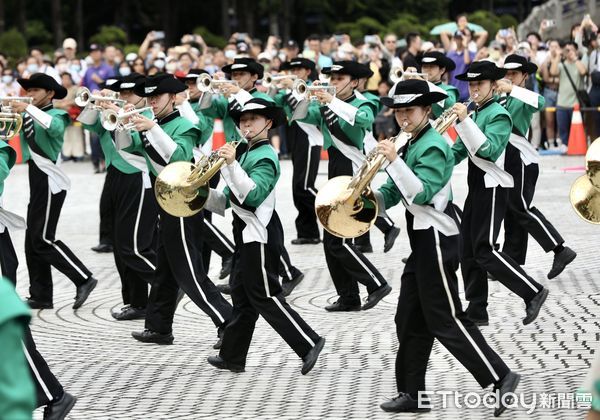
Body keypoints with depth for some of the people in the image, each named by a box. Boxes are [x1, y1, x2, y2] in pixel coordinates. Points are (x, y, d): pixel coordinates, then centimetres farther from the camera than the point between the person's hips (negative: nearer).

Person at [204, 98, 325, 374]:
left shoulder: (265, 157, -12)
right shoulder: (247, 154, 15)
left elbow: (253, 195, -27)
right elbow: (225, 202, 15)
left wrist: (232, 164, -31)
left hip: (259, 234, -9)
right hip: (247, 235, 9)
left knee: (264, 296, -8)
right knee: (242, 296, 12)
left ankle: (309, 344, -5)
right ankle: (232, 356, 17)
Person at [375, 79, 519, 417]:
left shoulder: (433, 146, -15)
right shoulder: (408, 144, 12)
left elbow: (421, 192, -25)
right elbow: (393, 193, 12)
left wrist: (394, 159, -26)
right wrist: (372, 198, -7)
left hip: (437, 238, -9)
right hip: (423, 238, 9)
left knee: (445, 319, -7)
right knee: (410, 320, 11)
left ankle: (500, 378, -2)